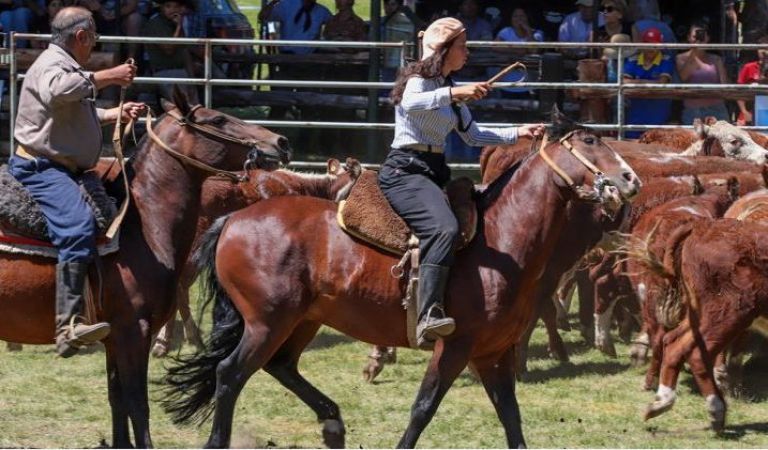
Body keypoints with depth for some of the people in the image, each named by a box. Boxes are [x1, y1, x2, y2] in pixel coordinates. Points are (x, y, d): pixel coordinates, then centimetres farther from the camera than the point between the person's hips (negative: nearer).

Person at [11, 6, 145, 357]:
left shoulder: (67, 67, 23)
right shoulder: (52, 65, -11)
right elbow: (55, 91, -36)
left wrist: (116, 114, 28)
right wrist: (106, 77, -30)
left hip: (65, 170, 12)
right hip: (40, 169, -12)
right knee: (78, 226, -32)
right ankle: (69, 325, -46)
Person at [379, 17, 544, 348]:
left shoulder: (448, 90, 21)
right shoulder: (418, 79, -3)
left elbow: (473, 135, 27)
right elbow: (410, 103, -28)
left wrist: (518, 133, 19)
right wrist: (454, 93, -35)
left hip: (433, 172, 11)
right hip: (405, 170, -11)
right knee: (444, 229, -32)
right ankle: (428, 317, -45)